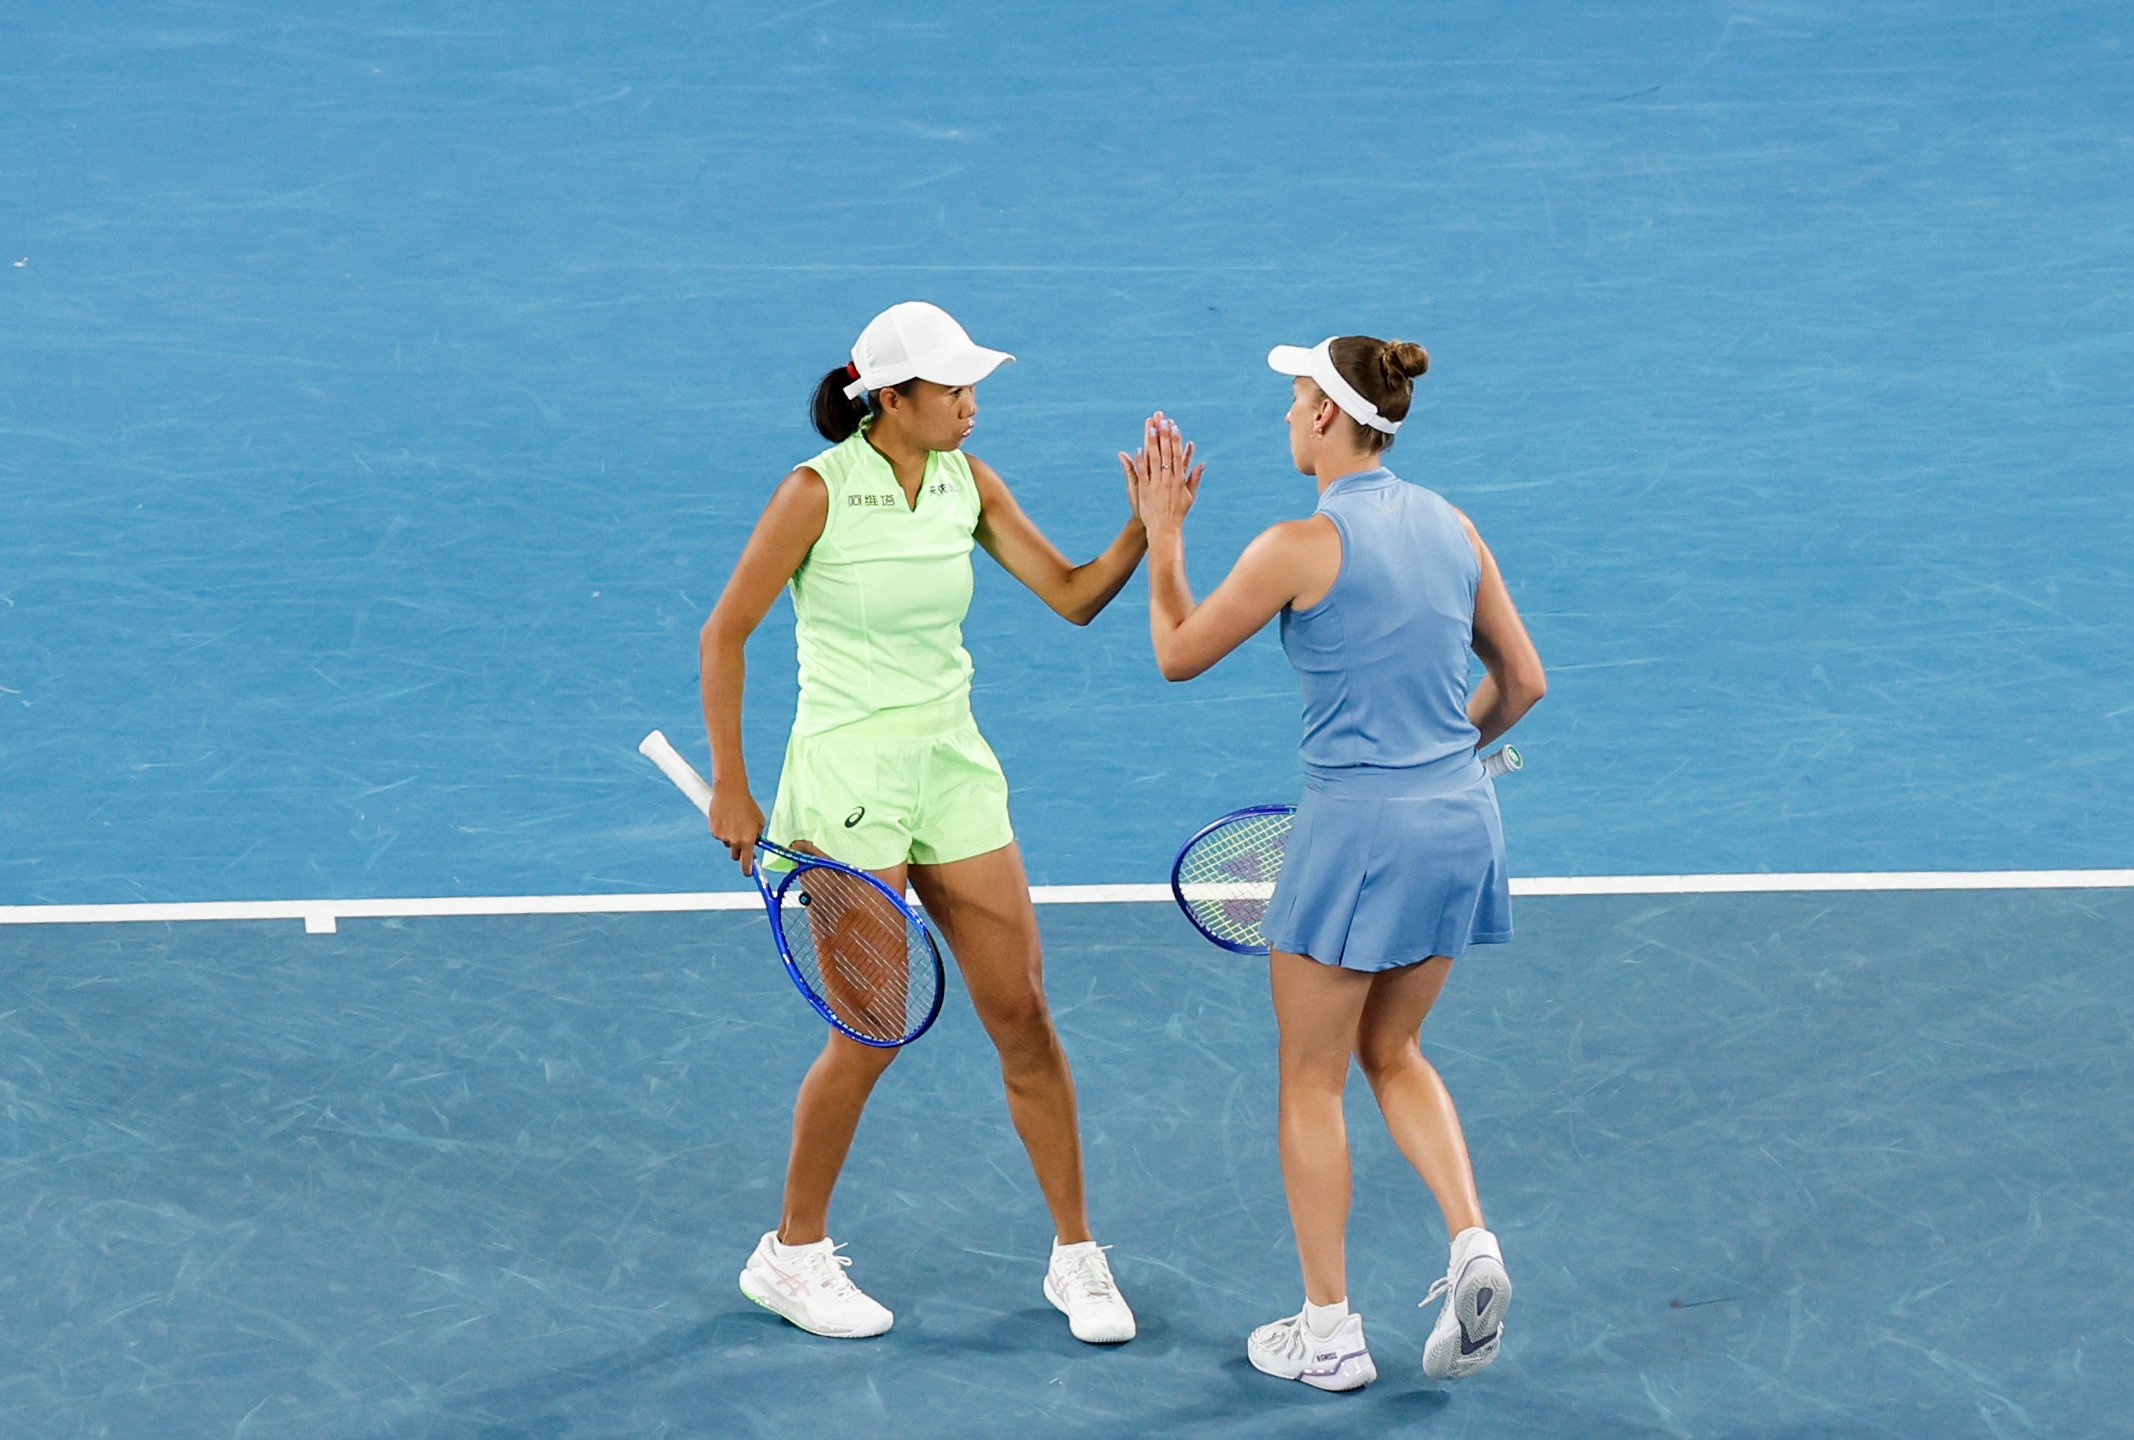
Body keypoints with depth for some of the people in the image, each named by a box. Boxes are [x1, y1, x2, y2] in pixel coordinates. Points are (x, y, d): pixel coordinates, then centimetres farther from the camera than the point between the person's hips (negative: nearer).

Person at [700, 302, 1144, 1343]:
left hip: (955, 768, 6)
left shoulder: (968, 484, 2)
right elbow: (724, 635, -7)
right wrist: (729, 788, -8)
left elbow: (1074, 596, 3)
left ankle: (1075, 1253, 14)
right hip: (848, 778, -5)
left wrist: (1143, 526, -15)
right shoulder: (818, 493, -13)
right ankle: (792, 1252, 17)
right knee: (870, 1035, -2)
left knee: (1022, 1014, 4)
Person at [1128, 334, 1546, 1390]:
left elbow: (1177, 653, -1)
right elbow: (1521, 680, 11)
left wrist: (1165, 530, 11)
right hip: (1461, 818, 7)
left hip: (1360, 827, -7)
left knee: (1311, 1079, 9)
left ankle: (1329, 1334, 14)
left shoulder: (1303, 547, -14)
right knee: (1392, 1054, 23)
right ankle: (1473, 1245, 4)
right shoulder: (1451, 527, 4)